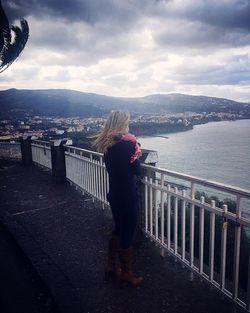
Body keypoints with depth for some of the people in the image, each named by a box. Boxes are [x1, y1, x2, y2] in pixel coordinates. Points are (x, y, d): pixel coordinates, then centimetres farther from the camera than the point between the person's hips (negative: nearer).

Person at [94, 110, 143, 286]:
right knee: (127, 234, 9)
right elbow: (137, 170, -11)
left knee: (118, 230, 24)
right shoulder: (127, 144, -19)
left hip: (114, 194, 7)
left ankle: (111, 267, 36)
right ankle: (126, 273, 27)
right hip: (128, 196, -7)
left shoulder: (107, 144, 2)